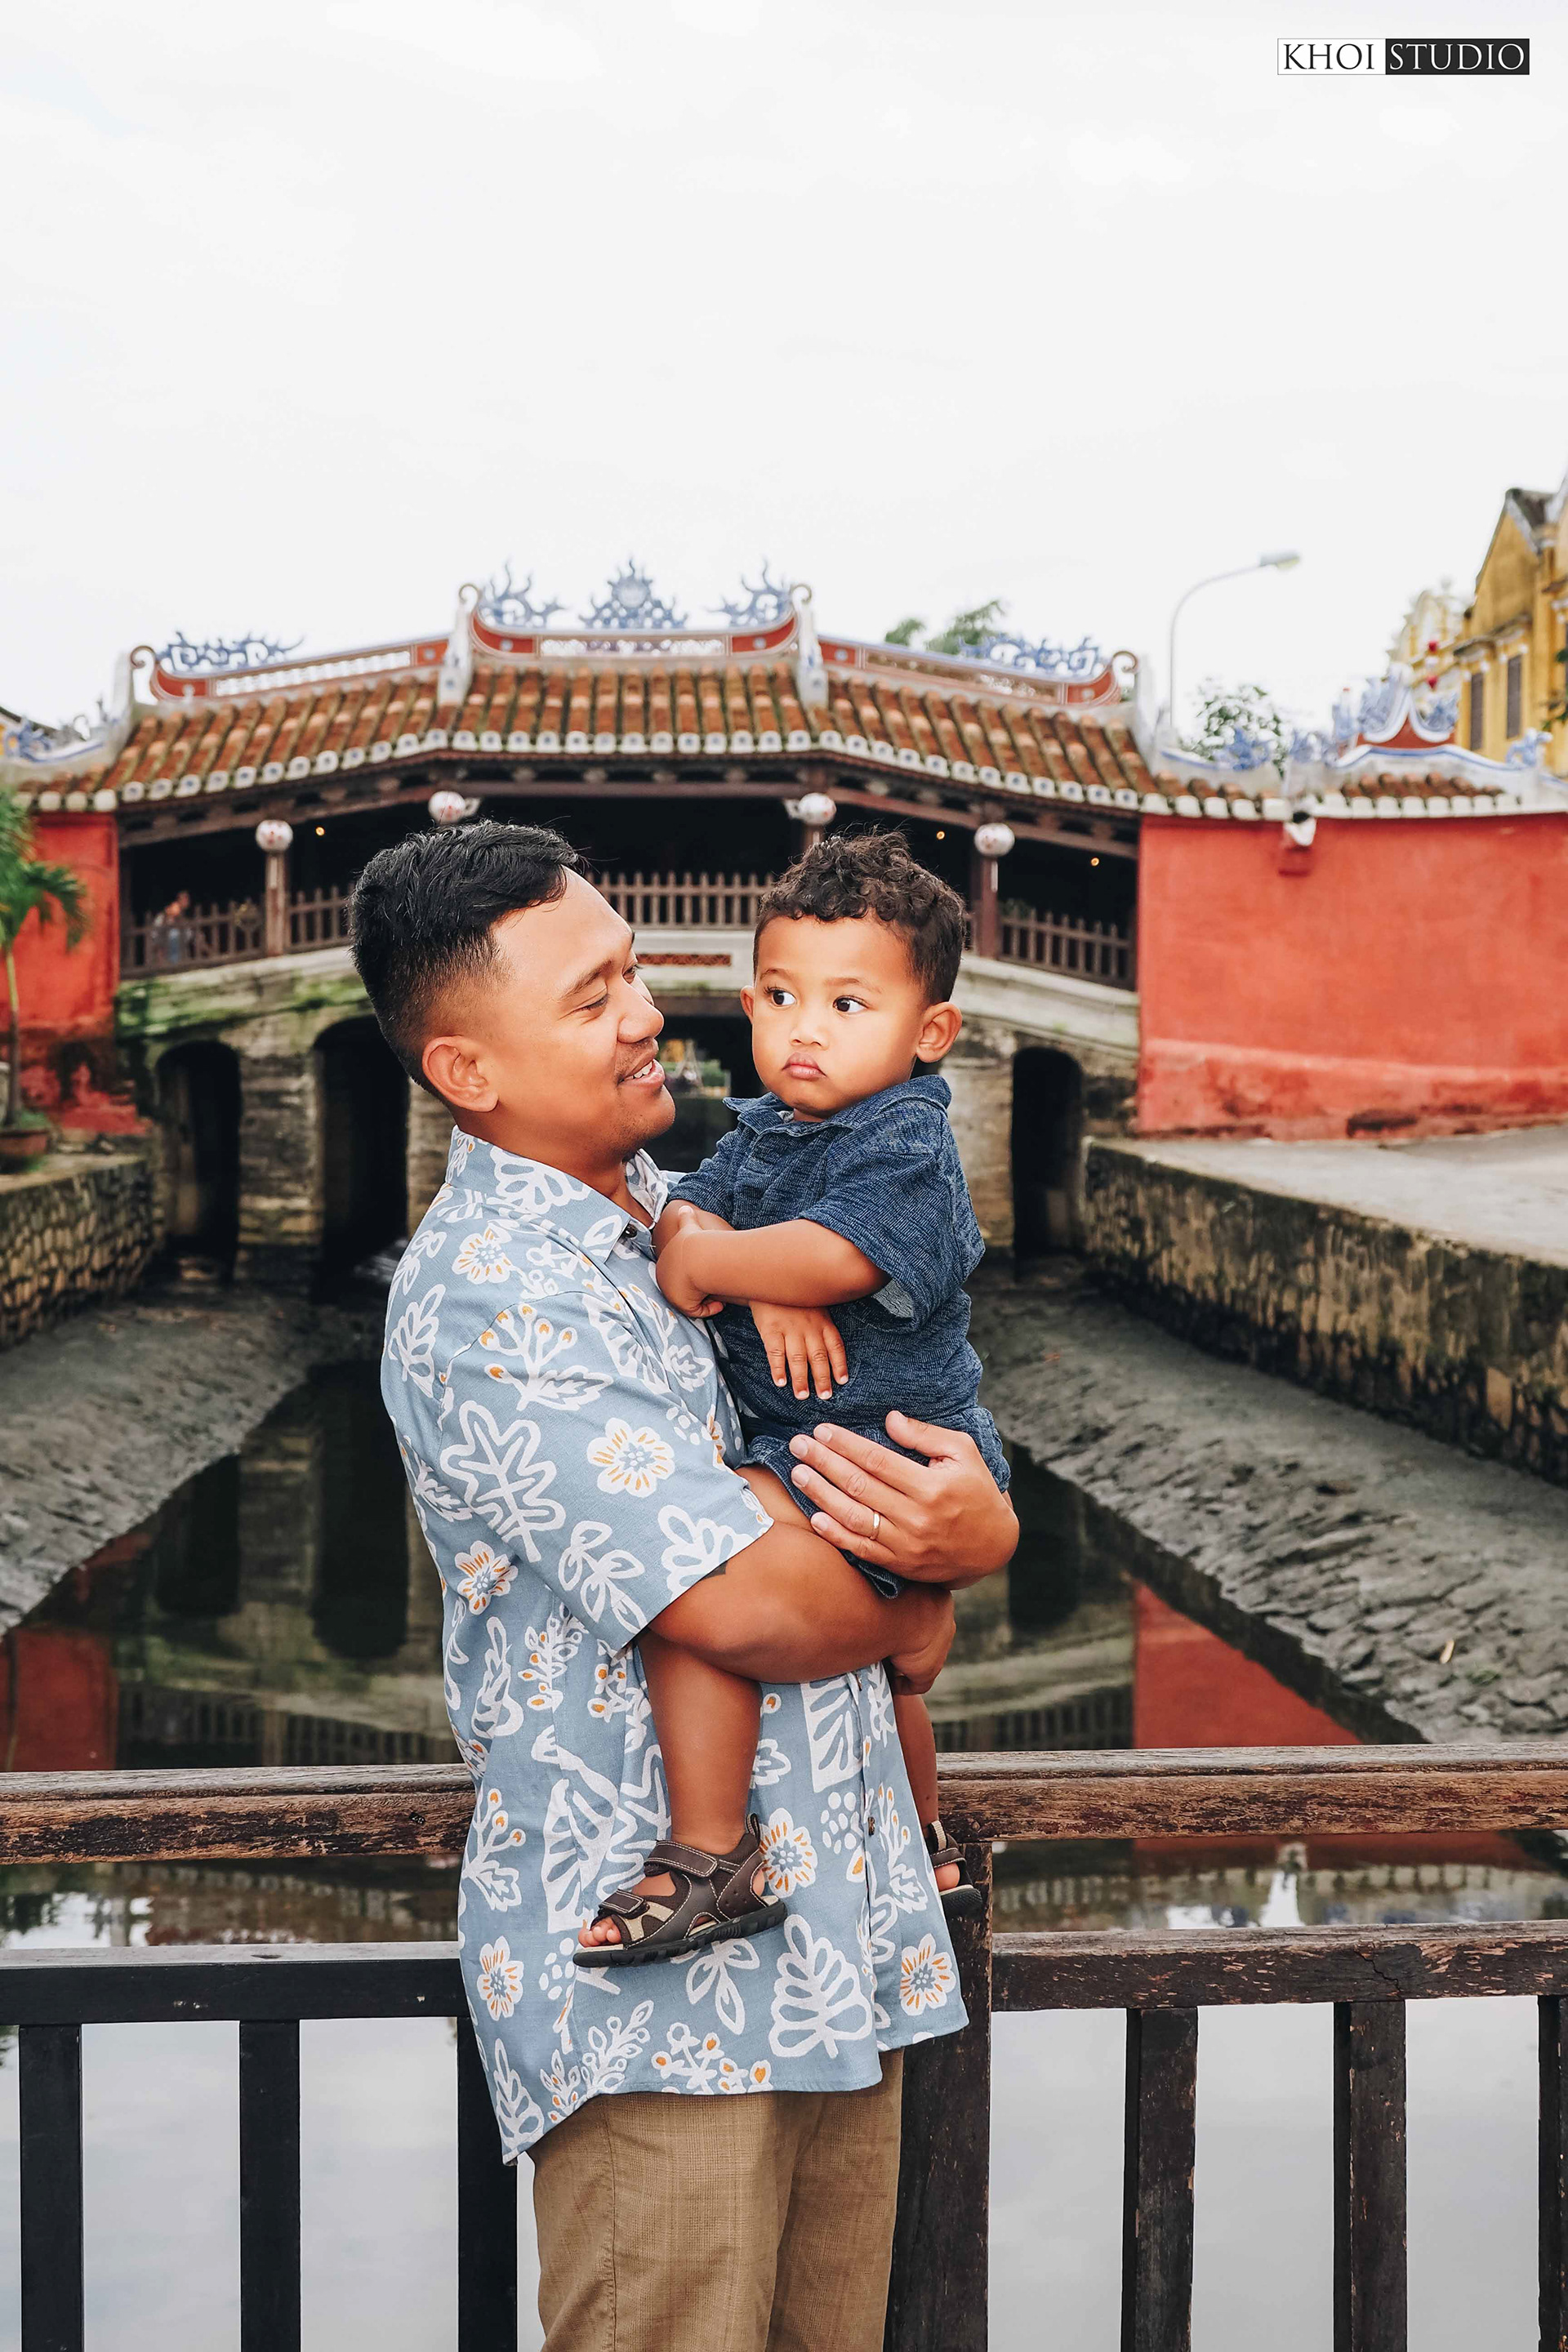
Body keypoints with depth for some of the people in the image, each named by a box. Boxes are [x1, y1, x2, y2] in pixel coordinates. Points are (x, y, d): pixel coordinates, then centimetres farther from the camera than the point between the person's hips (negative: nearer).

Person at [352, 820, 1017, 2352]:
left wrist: (975, 1526, -11)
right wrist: (910, 1613, -1)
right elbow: (747, 1604, -23)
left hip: (843, 1942, 8)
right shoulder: (486, 1298, -17)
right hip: (661, 1981, -8)